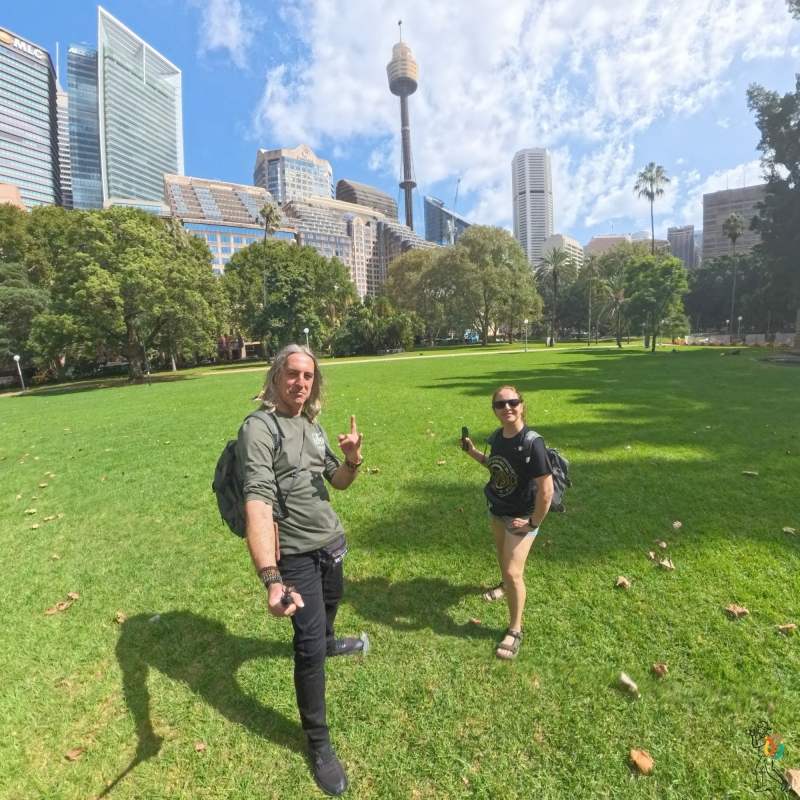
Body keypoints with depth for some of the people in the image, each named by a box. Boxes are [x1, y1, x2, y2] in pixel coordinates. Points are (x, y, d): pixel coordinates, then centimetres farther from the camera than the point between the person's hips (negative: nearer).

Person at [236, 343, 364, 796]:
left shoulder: (313, 426, 2)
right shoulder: (259, 429, -22)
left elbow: (339, 482, 7)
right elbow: (257, 503, -34)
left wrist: (353, 461, -18)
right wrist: (271, 578, -45)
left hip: (332, 541, 8)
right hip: (296, 553, -7)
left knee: (332, 602, 32)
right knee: (310, 648, 1)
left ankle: (327, 642, 65)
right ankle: (318, 743, 24)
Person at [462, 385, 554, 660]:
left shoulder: (532, 442, -29)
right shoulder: (497, 436, -8)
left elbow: (546, 489, -26)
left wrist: (534, 522, -17)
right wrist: (474, 452, -2)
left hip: (521, 516, -7)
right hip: (496, 510, 7)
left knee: (513, 572, -4)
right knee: (503, 555, 27)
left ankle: (515, 630, 17)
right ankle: (506, 585, 58)